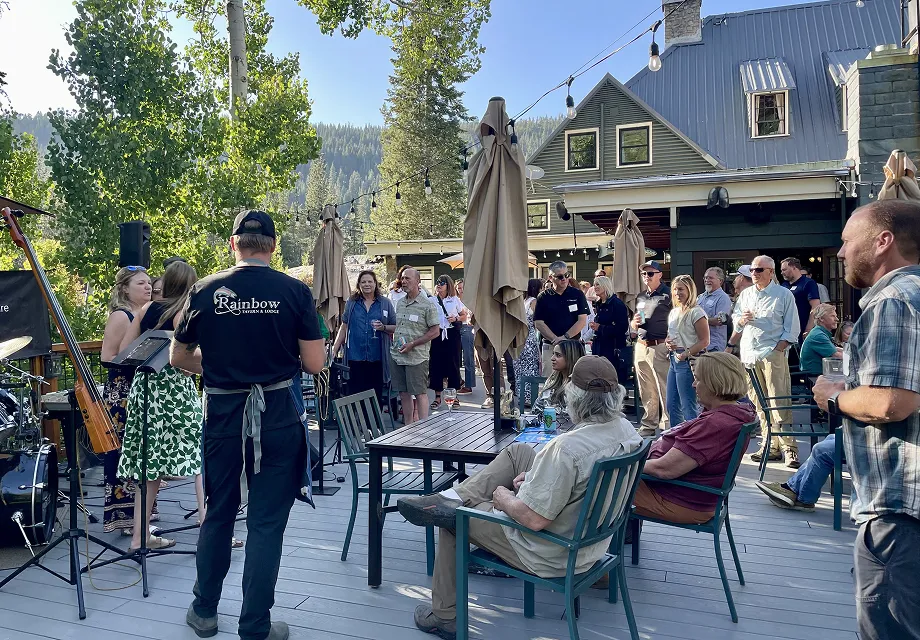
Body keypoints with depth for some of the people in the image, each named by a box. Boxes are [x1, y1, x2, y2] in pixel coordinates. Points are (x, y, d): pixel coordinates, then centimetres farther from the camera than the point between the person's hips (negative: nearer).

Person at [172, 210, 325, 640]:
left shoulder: (204, 291, -2)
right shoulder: (295, 292, -8)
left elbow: (178, 357, 8)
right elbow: (314, 363, -7)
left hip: (222, 413, 2)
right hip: (278, 416, -2)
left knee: (218, 514, 20)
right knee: (267, 523, 7)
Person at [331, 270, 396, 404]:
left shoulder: (385, 303, 7)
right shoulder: (351, 303, 10)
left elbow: (395, 328, 8)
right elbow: (344, 327, 13)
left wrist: (383, 327, -11)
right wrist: (335, 349, 8)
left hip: (377, 358, 0)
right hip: (355, 357, 0)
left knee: (376, 395, 5)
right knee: (354, 393, 0)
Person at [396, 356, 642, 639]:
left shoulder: (568, 447, -35)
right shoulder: (627, 429, -8)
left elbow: (533, 519, -29)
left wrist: (503, 498, -9)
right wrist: (536, 477, 4)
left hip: (552, 556, -8)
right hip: (591, 536, 8)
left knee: (454, 517, 12)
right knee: (518, 451, 13)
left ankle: (444, 616, 27)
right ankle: (452, 496, 14)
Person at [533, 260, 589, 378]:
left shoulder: (577, 294, 5)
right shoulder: (543, 297, 5)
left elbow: (582, 320, -1)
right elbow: (538, 323, -1)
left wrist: (565, 337, -13)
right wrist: (556, 339, -13)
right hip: (550, 347, 0)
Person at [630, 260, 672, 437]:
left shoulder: (668, 295, -1)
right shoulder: (640, 297, 19)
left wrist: (670, 343, -14)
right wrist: (634, 323, 4)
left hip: (660, 347, -6)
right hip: (641, 347, 6)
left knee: (665, 390, -6)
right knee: (646, 391, 10)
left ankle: (667, 426, 0)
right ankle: (649, 425, 18)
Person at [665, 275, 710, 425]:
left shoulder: (696, 312, -10)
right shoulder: (673, 312, 15)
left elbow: (704, 341, -13)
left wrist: (686, 353, -23)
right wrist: (668, 343, 5)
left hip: (688, 361, -8)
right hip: (674, 360, 8)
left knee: (688, 406, -5)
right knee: (672, 405, 12)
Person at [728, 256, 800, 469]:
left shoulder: (784, 295, 1)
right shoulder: (745, 294, 16)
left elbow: (791, 329, -1)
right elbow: (735, 318, 22)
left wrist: (777, 349, -11)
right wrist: (742, 319, -2)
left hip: (773, 355, -5)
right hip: (749, 354, 5)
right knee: (759, 404, 7)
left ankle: (789, 448, -5)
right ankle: (770, 446, 14)